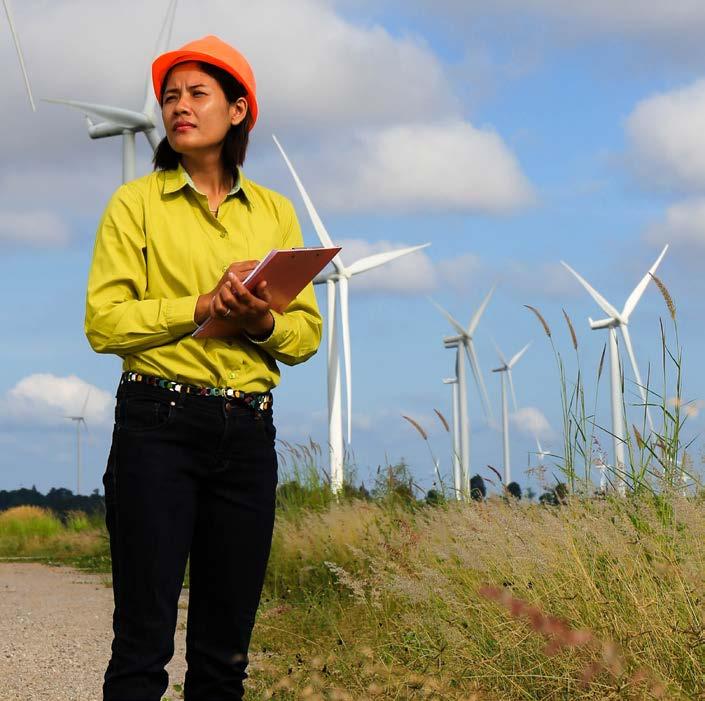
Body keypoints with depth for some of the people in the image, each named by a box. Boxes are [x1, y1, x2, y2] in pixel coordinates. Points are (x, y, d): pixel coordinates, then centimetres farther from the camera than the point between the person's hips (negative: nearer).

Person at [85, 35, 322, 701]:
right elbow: (103, 321, -6)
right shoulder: (136, 202, 4)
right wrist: (201, 306, -16)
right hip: (157, 425, -3)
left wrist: (263, 322, -11)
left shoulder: (275, 211, 13)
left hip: (248, 431, 3)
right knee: (144, 640, -4)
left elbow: (307, 333, 10)